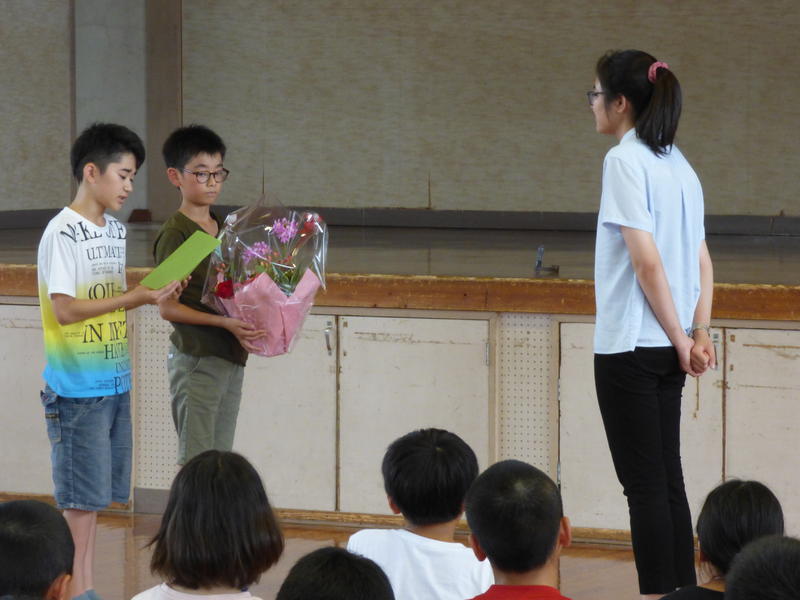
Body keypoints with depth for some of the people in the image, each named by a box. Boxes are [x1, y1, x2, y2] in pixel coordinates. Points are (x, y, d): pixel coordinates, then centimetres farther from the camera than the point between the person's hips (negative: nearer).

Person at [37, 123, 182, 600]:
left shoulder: (116, 230, 13)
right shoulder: (63, 233, -13)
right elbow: (66, 309, -18)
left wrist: (155, 294, -2)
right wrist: (137, 298, -19)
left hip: (115, 381, 8)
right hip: (78, 386, -8)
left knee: (97, 494, 10)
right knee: (82, 493, -3)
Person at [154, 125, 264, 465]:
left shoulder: (223, 229, 13)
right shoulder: (175, 235, -10)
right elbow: (167, 307, -15)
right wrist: (225, 323, -23)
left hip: (231, 358, 8)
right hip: (195, 360, -8)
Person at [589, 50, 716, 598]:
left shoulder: (626, 161, -13)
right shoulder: (679, 164, 13)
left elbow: (647, 261, -18)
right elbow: (703, 264, 12)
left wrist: (681, 341, -12)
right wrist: (699, 333, 3)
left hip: (630, 347, -8)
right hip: (668, 350, 8)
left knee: (644, 484, -4)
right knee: (667, 480, 13)